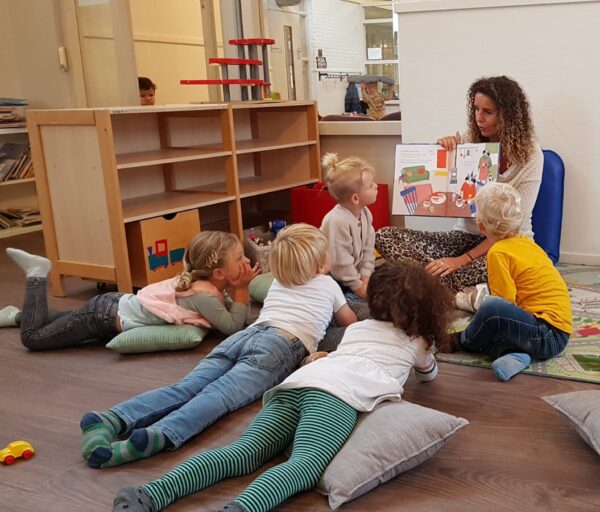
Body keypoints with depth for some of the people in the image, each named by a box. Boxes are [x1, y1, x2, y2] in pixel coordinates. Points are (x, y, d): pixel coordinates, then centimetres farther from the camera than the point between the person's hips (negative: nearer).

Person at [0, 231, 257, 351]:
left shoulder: (205, 282, -3)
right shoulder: (204, 294, -29)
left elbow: (228, 312, 7)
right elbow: (233, 327, -27)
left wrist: (240, 288, -9)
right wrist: (241, 289, -23)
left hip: (117, 304, 8)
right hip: (108, 315, -8)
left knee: (75, 323, 34)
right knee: (33, 337, 3)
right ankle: (37, 275, 16)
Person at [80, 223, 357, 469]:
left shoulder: (277, 282, 35)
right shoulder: (327, 284, 23)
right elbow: (350, 322, 37)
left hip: (246, 334, 4)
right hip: (281, 346, -4)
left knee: (185, 388, -14)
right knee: (218, 395, -26)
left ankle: (112, 420, -35)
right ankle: (158, 436, -50)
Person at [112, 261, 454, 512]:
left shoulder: (358, 327, 40)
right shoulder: (416, 340, 30)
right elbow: (430, 375, 51)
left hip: (300, 381, 5)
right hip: (339, 391, -5)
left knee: (243, 452, -11)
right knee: (304, 464, -27)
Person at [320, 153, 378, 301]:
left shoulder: (365, 213, -3)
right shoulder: (337, 221, -32)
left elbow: (368, 248, 4)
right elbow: (340, 260, -26)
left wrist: (365, 276, -4)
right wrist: (356, 285, -16)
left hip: (352, 271, 8)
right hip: (332, 277, -8)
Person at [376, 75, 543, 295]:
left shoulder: (530, 155, -8)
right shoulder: (468, 141, 2)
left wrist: (463, 260, -23)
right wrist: (442, 151, -13)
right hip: (466, 235, 5)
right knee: (385, 236, -18)